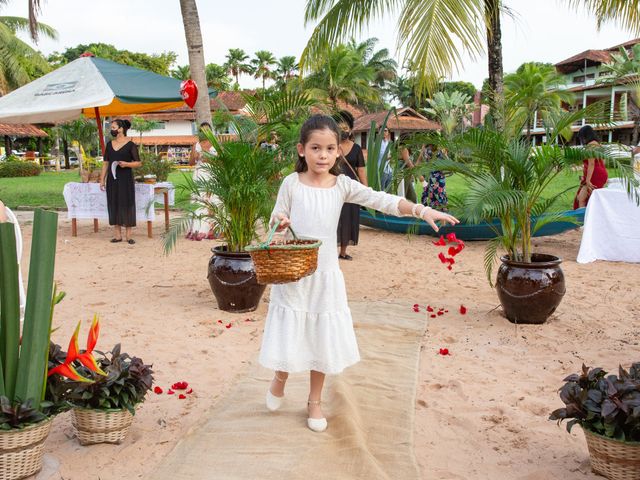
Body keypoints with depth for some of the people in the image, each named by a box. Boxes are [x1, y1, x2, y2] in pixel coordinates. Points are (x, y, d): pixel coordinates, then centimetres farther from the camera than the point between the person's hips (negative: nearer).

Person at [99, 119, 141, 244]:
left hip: (126, 179, -4)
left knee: (127, 205, -3)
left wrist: (126, 164, -20)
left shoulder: (130, 145, -3)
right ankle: (118, 235, 10)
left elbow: (138, 163, -2)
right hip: (112, 179, 4)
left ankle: (128, 235, 2)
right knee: (114, 205, 4)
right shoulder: (109, 144, 10)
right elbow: (105, 163, 13)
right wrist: (102, 179, 6)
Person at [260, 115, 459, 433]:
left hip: (325, 275, 2)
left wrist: (422, 210, -25)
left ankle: (314, 401, 31)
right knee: (290, 334, 6)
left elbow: (381, 200, -12)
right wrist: (278, 222, -25)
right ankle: (280, 379, 40)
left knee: (322, 338, 11)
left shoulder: (342, 185, -3)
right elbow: (276, 218, 0)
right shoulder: (292, 183, -6)